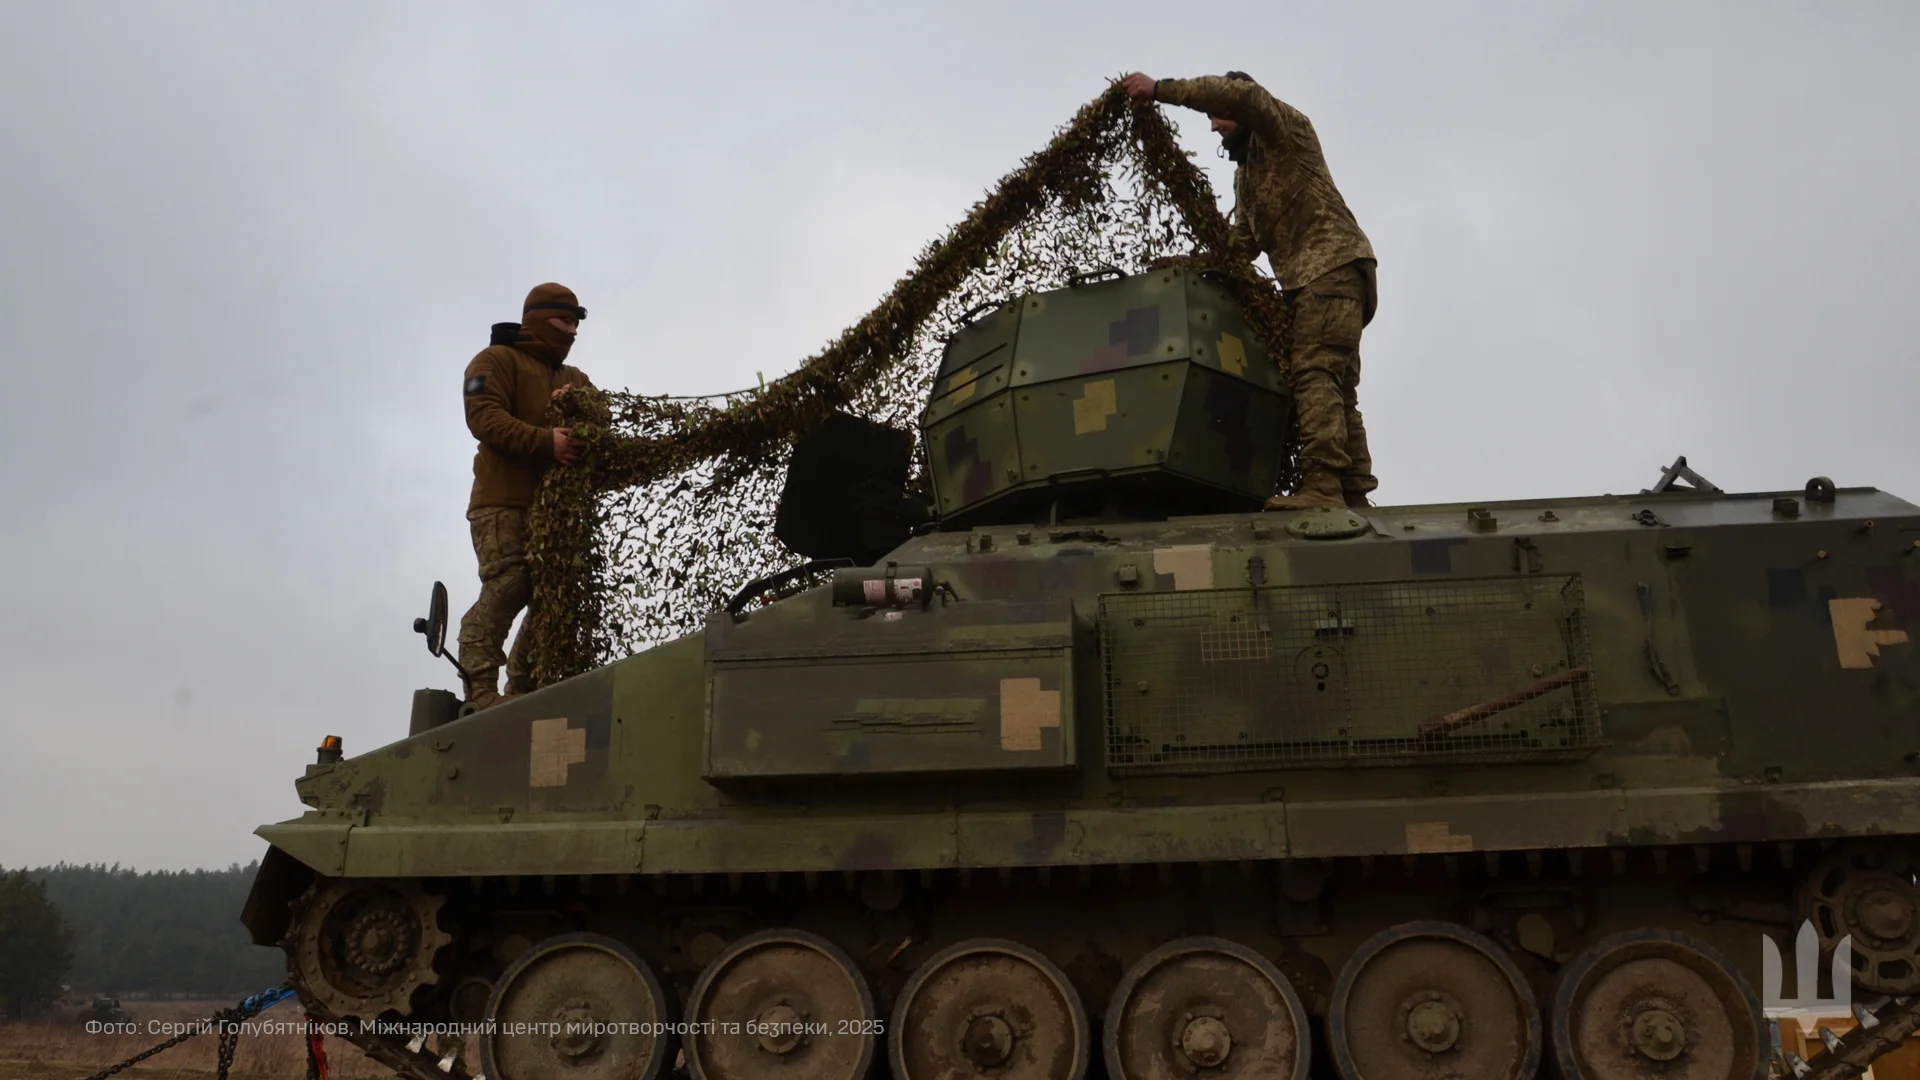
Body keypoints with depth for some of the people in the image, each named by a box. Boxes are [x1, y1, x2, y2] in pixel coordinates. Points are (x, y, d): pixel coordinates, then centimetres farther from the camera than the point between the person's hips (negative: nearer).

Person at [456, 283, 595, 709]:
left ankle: (523, 692, 5)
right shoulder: (497, 361, 9)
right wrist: (546, 441, -23)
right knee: (506, 589, -19)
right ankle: (480, 692, -20)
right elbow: (485, 418, -9)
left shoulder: (575, 380, 28)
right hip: (504, 502, -6)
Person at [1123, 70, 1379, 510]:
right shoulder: (1245, 174, 29)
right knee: (1336, 389, 3)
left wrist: (1160, 89, -18)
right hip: (1312, 276, 10)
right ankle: (1353, 496, 0)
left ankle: (1322, 487, -32)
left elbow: (1240, 94, -16)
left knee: (1315, 375, -21)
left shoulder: (1287, 128, 4)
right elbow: (1244, 243, 23)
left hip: (1332, 263, -10)